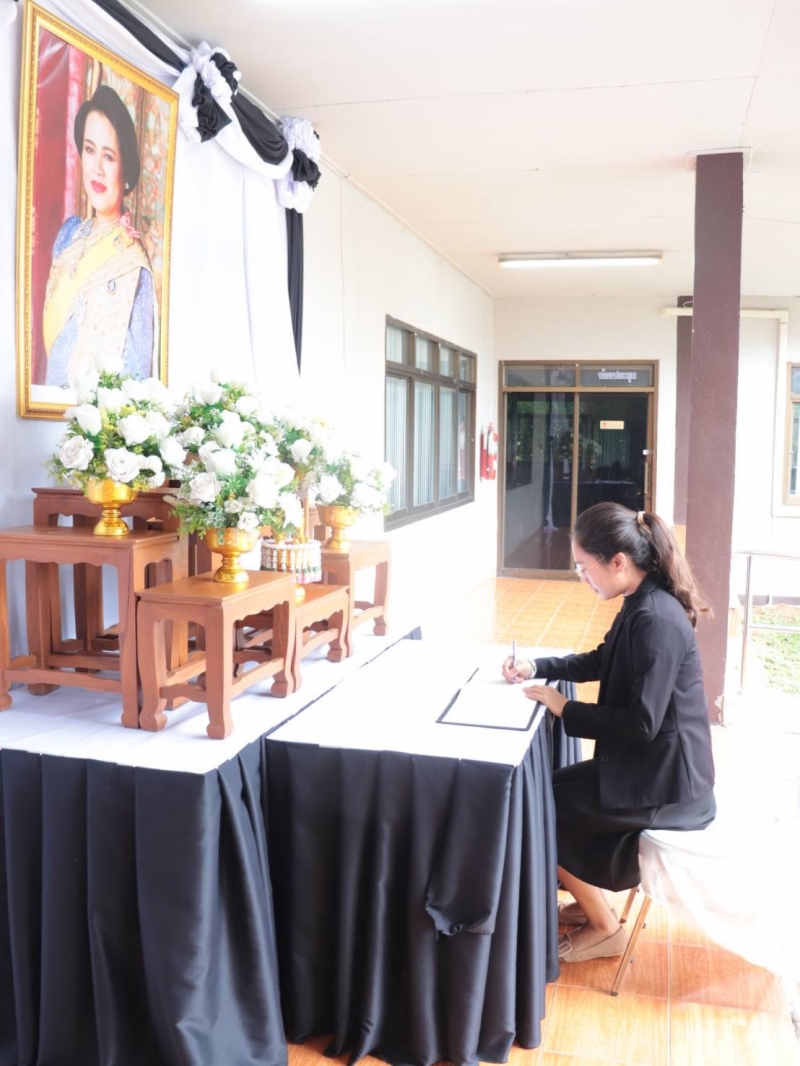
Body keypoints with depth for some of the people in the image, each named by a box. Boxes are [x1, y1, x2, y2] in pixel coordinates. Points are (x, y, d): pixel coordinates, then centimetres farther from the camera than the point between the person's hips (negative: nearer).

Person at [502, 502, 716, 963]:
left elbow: (642, 723, -28)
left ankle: (605, 928, 15)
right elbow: (600, 662, 19)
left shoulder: (656, 620, -27)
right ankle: (592, 902, 30)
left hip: (664, 781, -9)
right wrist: (535, 667, 8)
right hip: (649, 765, 9)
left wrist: (565, 707, -17)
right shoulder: (643, 605, 3)